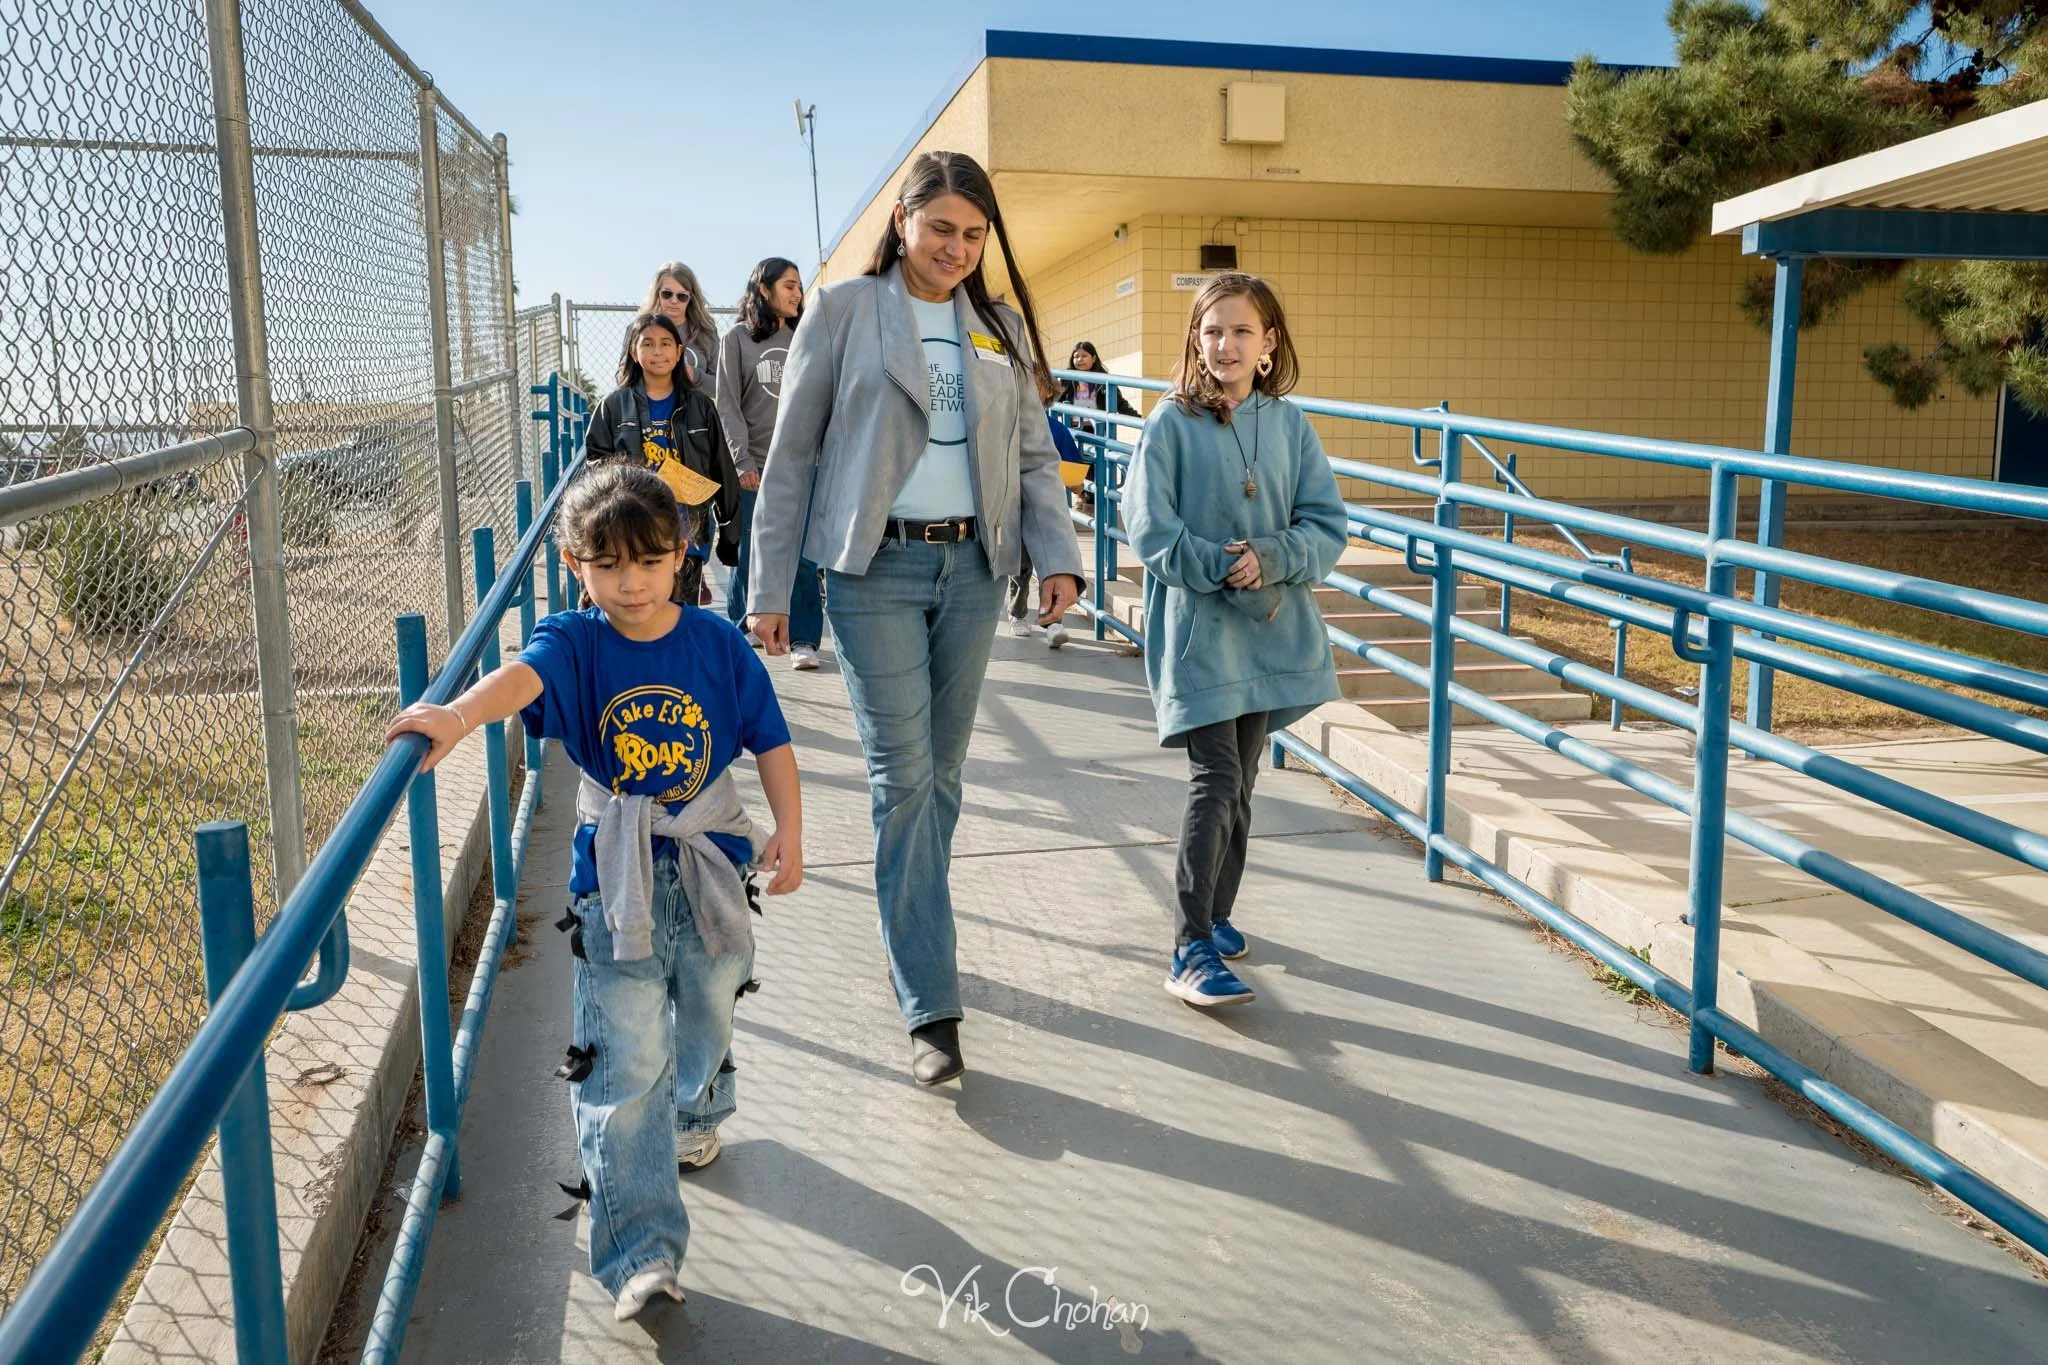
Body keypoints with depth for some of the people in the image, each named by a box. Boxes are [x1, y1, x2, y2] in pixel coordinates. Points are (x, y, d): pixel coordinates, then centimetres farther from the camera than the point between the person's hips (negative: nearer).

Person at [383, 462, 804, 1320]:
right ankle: (641, 1252, 1)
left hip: (710, 863, 3)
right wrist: (457, 715, -53)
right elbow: (524, 676, -33)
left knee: (708, 1015, 23)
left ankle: (693, 1116, 56)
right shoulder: (574, 644, -10)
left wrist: (788, 831, -6)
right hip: (615, 880, -2)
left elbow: (769, 739, 2)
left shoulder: (717, 645, -5)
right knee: (624, 1064, -4)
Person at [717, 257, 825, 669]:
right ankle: (739, 631, 19)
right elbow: (728, 406, 0)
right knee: (748, 554, 4)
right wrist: (742, 461, -9)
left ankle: (804, 640, -3)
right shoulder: (737, 338, 5)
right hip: (754, 466, -1)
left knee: (802, 556, -5)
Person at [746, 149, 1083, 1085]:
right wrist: (769, 589, -2)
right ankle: (930, 1007, -3)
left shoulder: (1003, 327, 12)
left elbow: (1034, 455, 12)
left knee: (942, 771, 10)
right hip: (876, 568, -4)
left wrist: (1057, 556, -4)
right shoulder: (842, 313, 1)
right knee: (903, 777, -7)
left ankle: (912, 927, 31)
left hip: (972, 567, 4)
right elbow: (791, 457, 1)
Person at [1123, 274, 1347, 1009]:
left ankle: (1216, 914, 31)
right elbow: (1149, 528, -10)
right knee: (1216, 781, -11)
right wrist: (1221, 567, -20)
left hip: (1272, 628, 5)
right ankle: (1191, 951, -4)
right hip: (1197, 626, -4)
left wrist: (1270, 558, -17)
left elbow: (1327, 524, 1)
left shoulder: (1289, 424, 4)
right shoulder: (1171, 423, -6)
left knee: (1240, 782, 14)